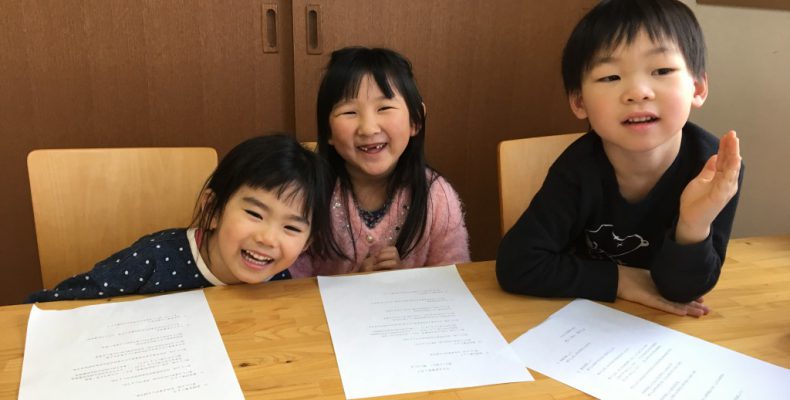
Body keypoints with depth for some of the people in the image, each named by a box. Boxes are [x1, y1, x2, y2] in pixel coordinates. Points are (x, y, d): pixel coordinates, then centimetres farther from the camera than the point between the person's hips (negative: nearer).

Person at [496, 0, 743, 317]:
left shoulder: (714, 166, -21)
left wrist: (694, 225, -36)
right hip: (581, 317, -1)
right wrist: (619, 280, -23)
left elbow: (681, 289, -17)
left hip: (662, 322, 1)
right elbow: (516, 266, -27)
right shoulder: (579, 169, -24)